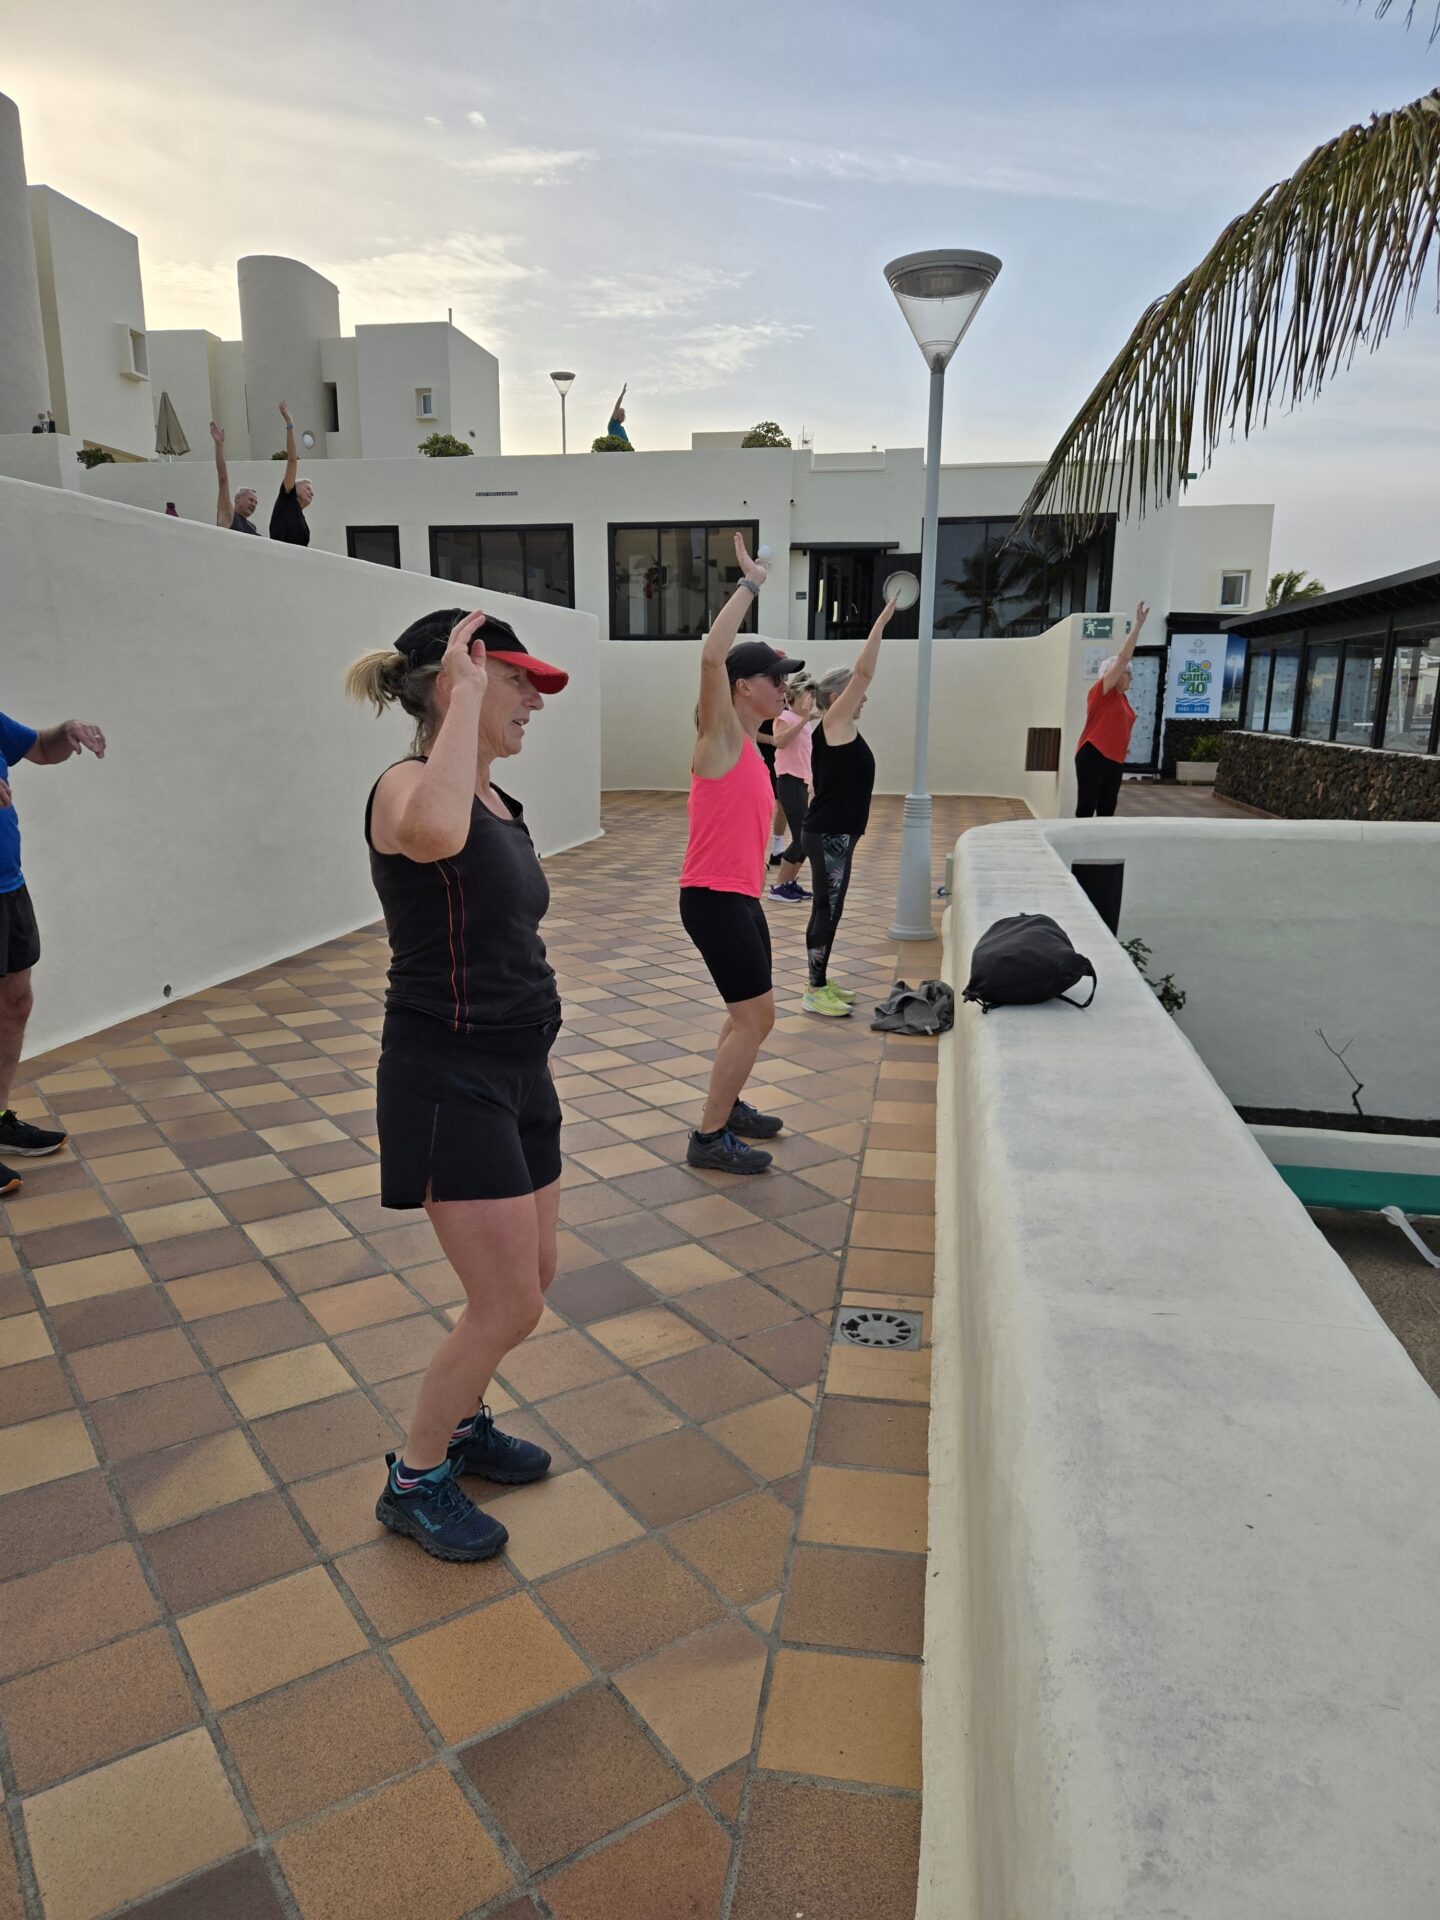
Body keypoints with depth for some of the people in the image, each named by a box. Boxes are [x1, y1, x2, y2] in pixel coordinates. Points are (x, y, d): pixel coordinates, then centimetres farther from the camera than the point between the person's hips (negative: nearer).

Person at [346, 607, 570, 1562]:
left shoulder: (498, 802, 10)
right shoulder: (407, 786, -17)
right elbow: (433, 834, -45)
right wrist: (465, 694, -31)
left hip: (518, 1070, 9)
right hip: (449, 1080, -9)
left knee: (534, 1274, 18)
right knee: (508, 1304, 0)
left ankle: (459, 1421, 42)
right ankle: (415, 1481, 23)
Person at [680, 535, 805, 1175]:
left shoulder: (748, 746, 14)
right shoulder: (721, 735, -13)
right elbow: (712, 655, -27)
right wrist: (750, 584, -22)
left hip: (740, 895, 9)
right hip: (713, 898, -9)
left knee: (751, 1014, 18)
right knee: (754, 1017, -8)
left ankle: (727, 1107, 34)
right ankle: (709, 1138, 1)